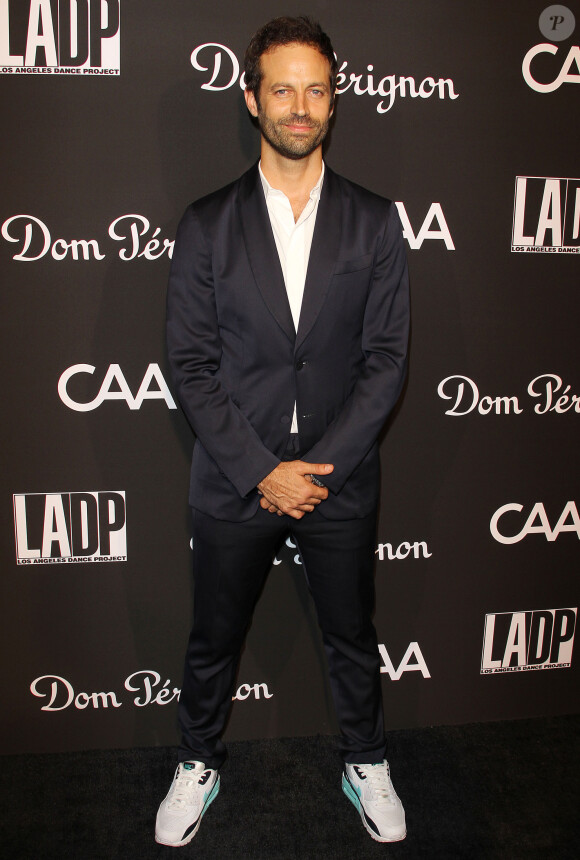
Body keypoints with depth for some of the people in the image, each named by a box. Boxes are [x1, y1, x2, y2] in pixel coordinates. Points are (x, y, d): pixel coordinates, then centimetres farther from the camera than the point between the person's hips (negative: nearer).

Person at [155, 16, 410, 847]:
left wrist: (319, 466, -13)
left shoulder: (375, 222, -2)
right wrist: (262, 471, -14)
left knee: (353, 637, 18)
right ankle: (199, 763, 42)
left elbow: (386, 358, -5)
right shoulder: (207, 224, -3)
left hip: (341, 480, 1)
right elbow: (191, 363, -6)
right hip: (234, 482, 0)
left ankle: (366, 765, 43)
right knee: (213, 639, 16)